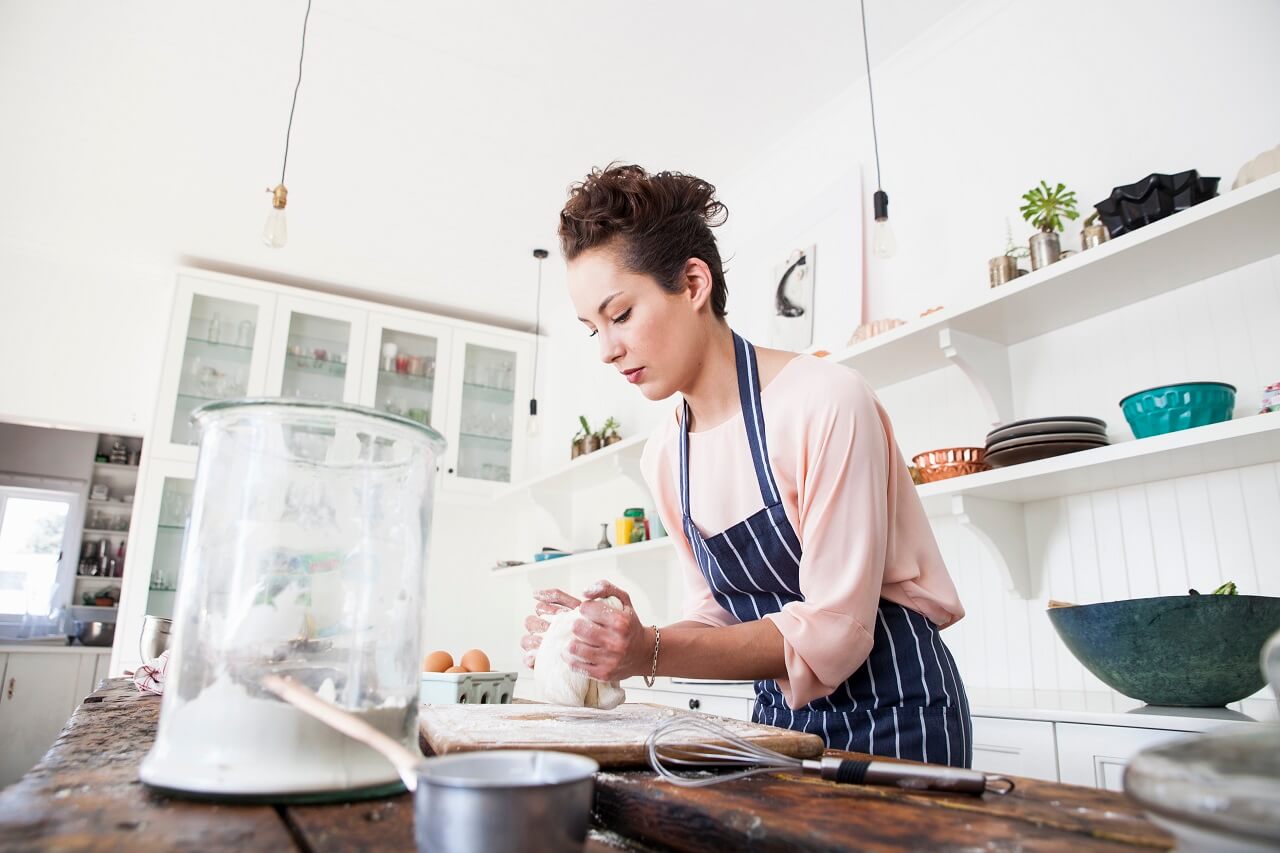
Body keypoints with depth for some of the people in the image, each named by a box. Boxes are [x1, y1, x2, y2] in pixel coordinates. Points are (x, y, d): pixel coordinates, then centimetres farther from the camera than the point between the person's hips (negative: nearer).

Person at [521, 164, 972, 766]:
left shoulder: (825, 401, -23)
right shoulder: (663, 455, -2)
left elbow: (833, 630, -23)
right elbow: (720, 619, 1)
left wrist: (652, 653, -31)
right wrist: (614, 639, -15)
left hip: (891, 714, -5)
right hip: (780, 714, 5)